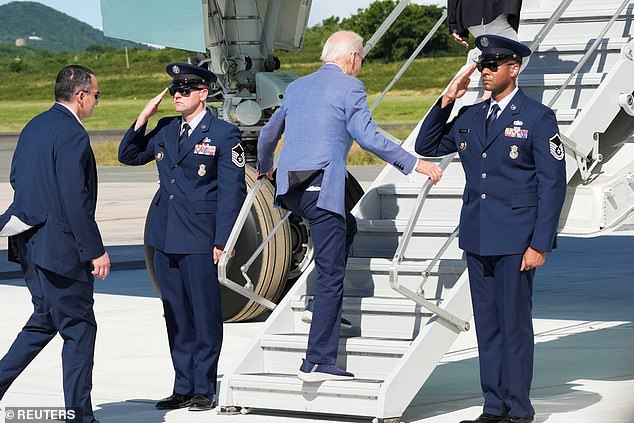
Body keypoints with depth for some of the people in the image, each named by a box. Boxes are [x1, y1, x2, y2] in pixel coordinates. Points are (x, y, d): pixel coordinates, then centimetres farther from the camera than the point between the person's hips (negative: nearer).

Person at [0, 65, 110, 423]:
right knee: (80, 329, 2)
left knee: (44, 322, 21)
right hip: (60, 246, -9)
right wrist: (95, 251, -17)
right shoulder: (72, 135, -18)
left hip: (29, 244, 9)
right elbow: (76, 201, -21)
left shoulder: (34, 127, 10)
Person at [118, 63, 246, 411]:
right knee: (176, 316, 11)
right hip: (165, 237, 6)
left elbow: (232, 190, -7)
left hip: (199, 239, -6)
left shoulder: (223, 134, -5)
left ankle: (205, 390, 9)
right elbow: (128, 156, 21)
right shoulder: (165, 130, 12)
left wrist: (222, 241, -12)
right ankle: (183, 388, 19)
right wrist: (142, 120, 5)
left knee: (204, 315, 1)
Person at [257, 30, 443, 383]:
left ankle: (325, 309, 28)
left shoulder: (297, 87, 20)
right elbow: (367, 137, -13)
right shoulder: (349, 87, -1)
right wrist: (414, 164, -9)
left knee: (347, 228, 31)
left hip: (289, 190, 8)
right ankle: (318, 362, -10)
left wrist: (263, 167, 51)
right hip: (322, 188, -8)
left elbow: (268, 134, 32)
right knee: (331, 273, -6)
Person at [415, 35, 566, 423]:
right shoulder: (470, 117, 12)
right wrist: (446, 102, 6)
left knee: (515, 323, -2)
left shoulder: (538, 117, -5)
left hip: (515, 239, -6)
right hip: (478, 238, 6)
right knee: (487, 325, 10)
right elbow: (427, 147, 20)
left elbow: (553, 184, -7)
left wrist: (540, 244, -13)